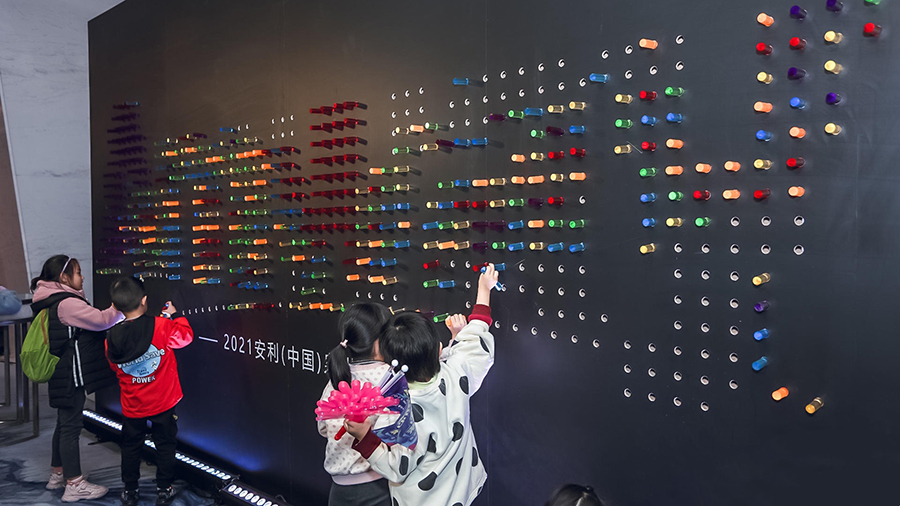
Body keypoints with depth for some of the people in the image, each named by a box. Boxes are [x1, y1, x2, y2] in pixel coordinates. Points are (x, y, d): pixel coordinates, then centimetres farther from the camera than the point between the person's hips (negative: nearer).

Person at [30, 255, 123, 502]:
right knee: (71, 425, -4)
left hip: (62, 375, 10)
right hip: (71, 376, -10)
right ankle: (74, 484, 4)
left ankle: (58, 474, 32)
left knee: (64, 423, 20)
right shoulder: (67, 303, -20)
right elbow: (101, 320, -24)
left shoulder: (52, 301, 12)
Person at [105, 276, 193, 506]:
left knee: (131, 446, 20)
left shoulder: (112, 339, -9)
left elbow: (116, 368, 6)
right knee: (165, 444, 14)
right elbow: (185, 336, -6)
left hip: (132, 405, 2)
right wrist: (175, 315, 7)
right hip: (163, 401, -2)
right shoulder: (160, 326, -21)